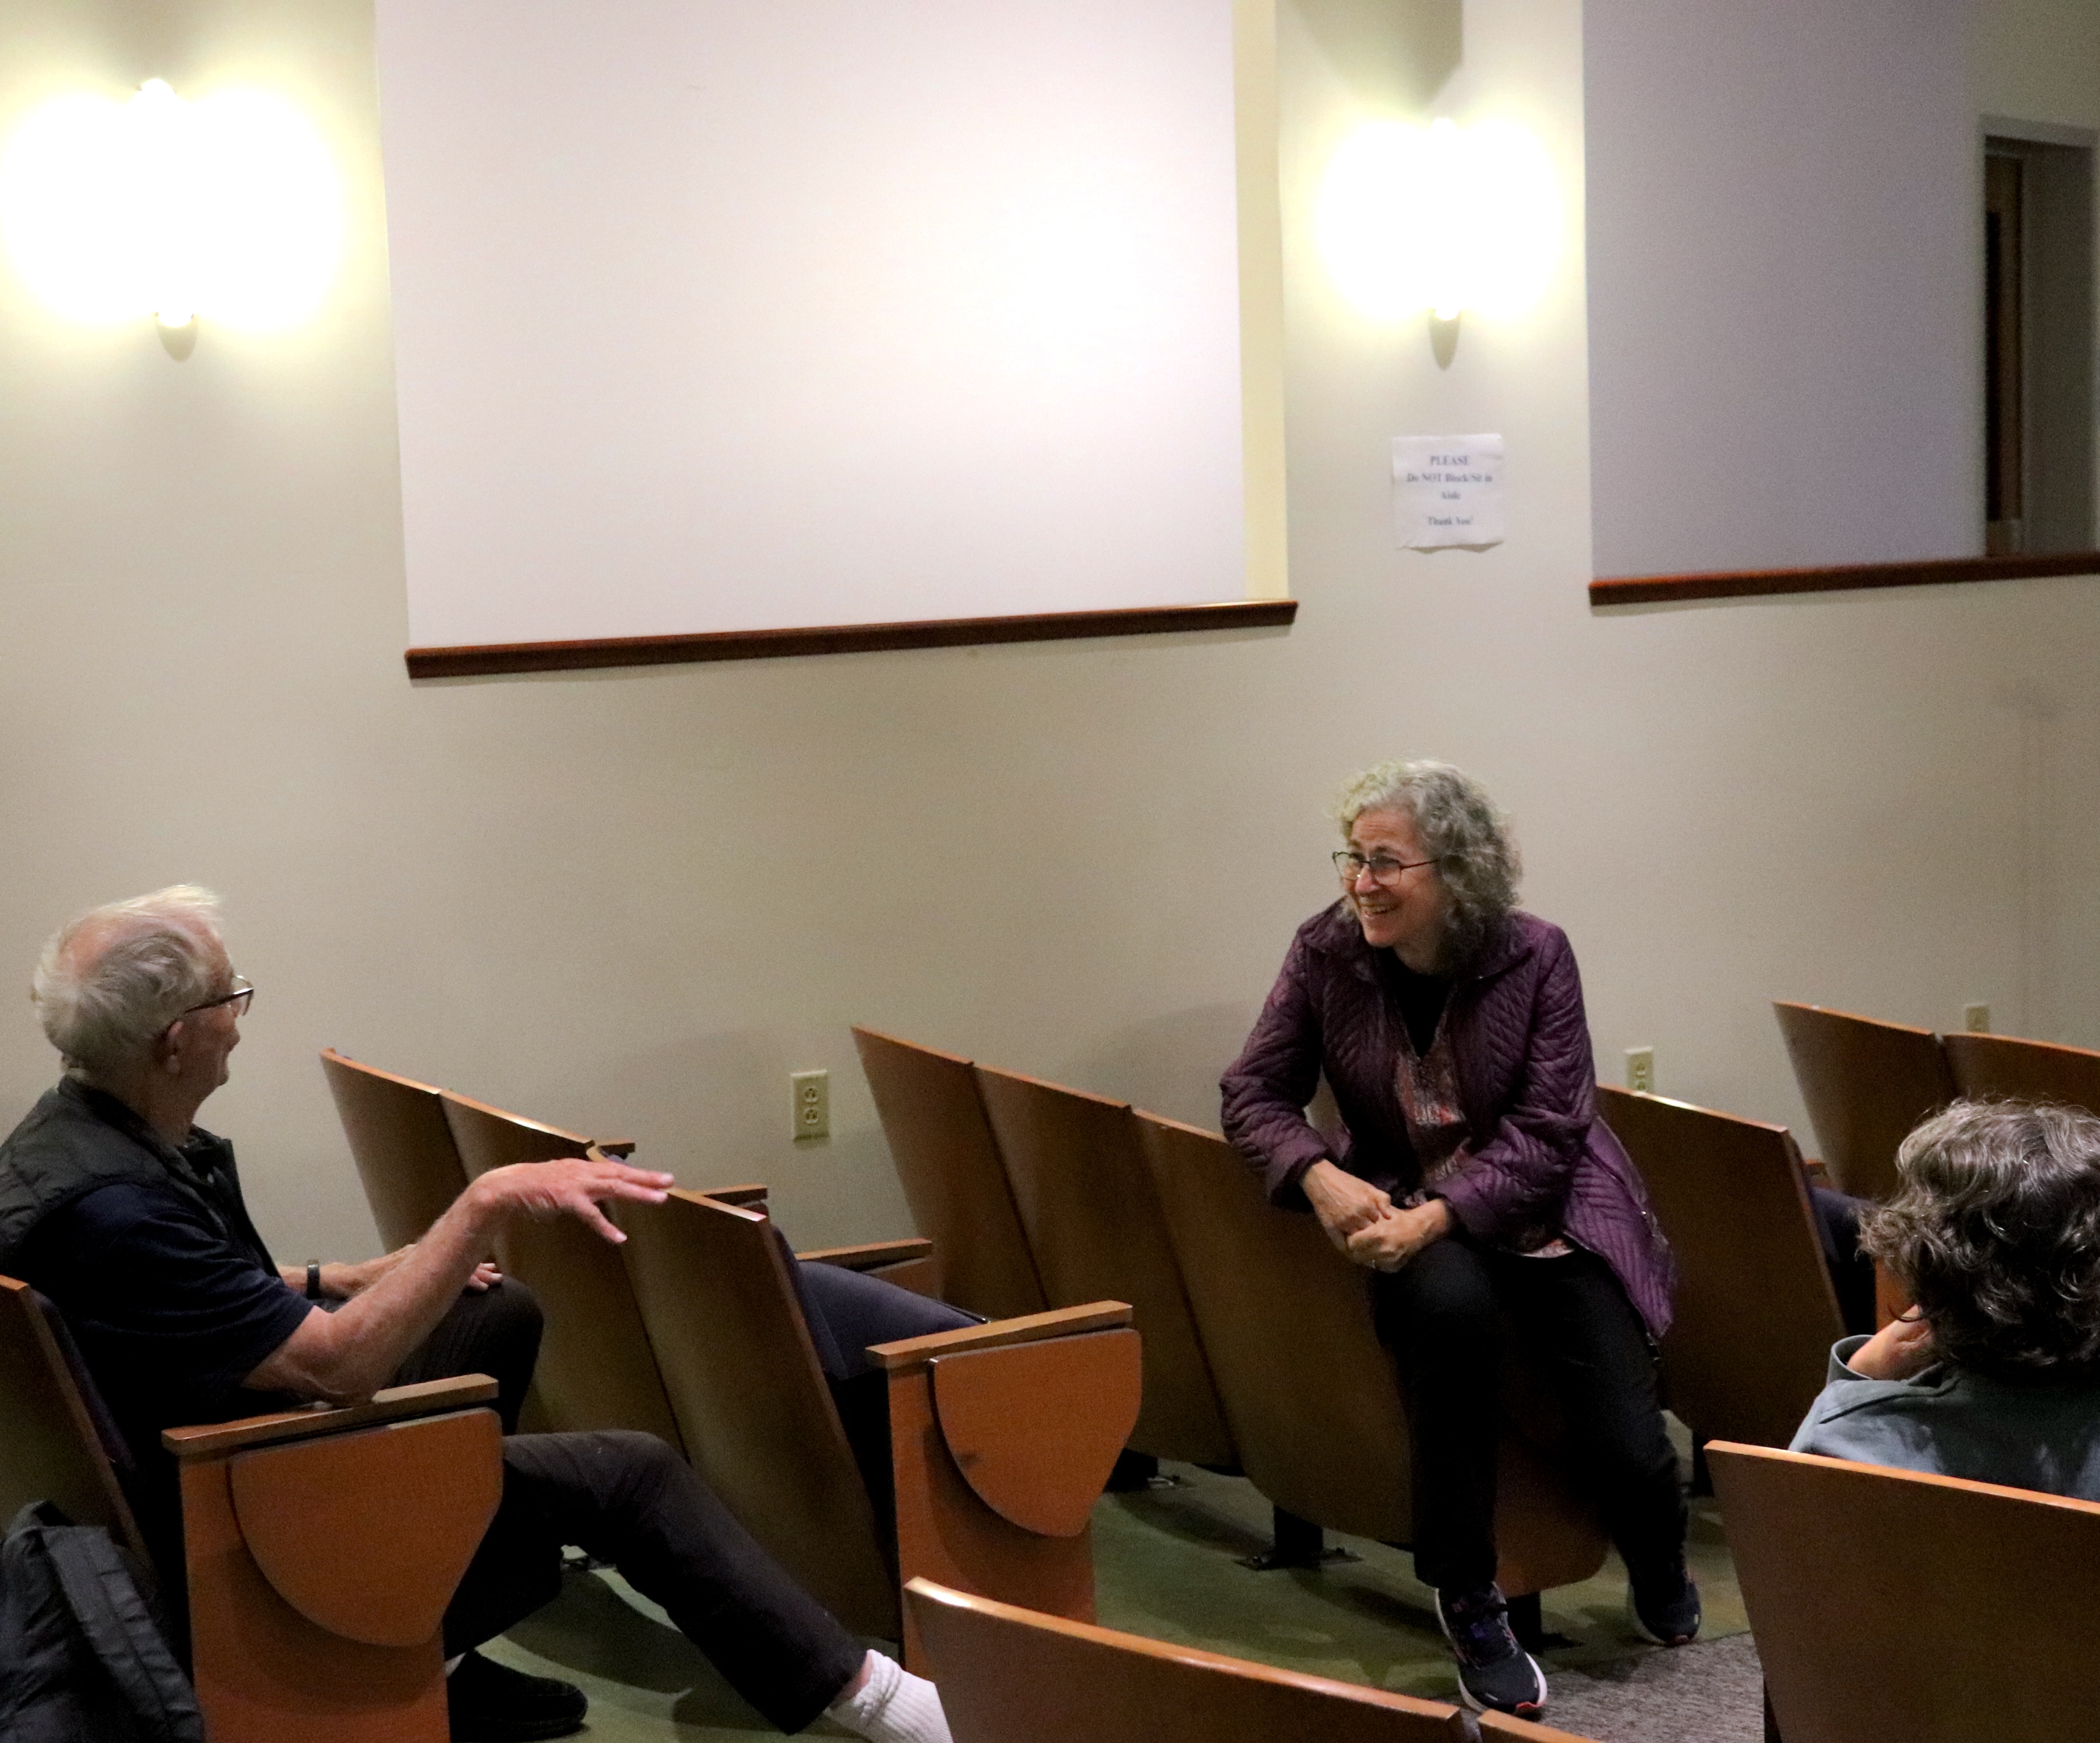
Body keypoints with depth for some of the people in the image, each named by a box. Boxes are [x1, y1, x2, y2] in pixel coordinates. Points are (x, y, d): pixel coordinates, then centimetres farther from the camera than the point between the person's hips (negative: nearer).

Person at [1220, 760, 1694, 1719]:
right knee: (1450, 1311, -36)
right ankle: (1468, 1602, -15)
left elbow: (1544, 1132, -13)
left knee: (1624, 1452, -13)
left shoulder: (1535, 955, -10)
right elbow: (1254, 1091, -1)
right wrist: (1318, 1176, -22)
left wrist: (1437, 1216, -27)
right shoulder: (1325, 951, -6)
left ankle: (1660, 1572, 30)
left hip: (1549, 1215, 0)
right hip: (1408, 1214, 0)